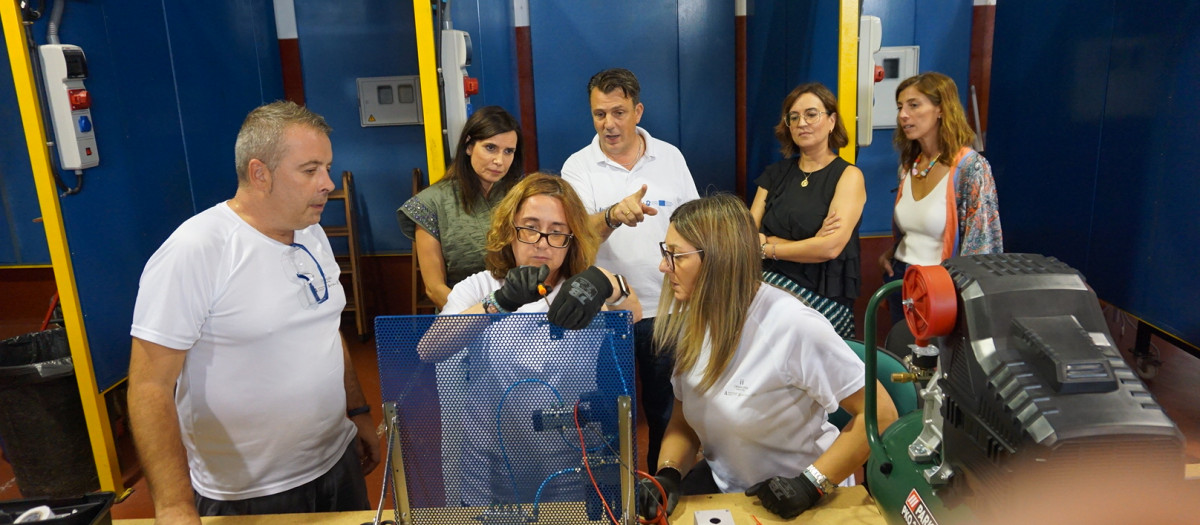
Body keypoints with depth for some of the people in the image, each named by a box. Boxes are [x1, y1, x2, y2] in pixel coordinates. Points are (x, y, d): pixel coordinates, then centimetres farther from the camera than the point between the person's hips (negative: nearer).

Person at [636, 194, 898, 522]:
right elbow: (683, 421, 5)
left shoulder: (791, 325, -24)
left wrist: (812, 483, -22)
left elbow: (880, 413, -18)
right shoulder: (693, 320, -2)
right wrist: (668, 475, -12)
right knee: (641, 514, -11)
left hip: (801, 502, -5)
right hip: (723, 485, 5)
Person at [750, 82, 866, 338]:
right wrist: (808, 245, -11)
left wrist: (766, 246, -4)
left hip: (824, 300, -4)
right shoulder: (776, 174, 14)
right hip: (772, 284, 4)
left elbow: (830, 247, -13)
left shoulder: (848, 176, 1)